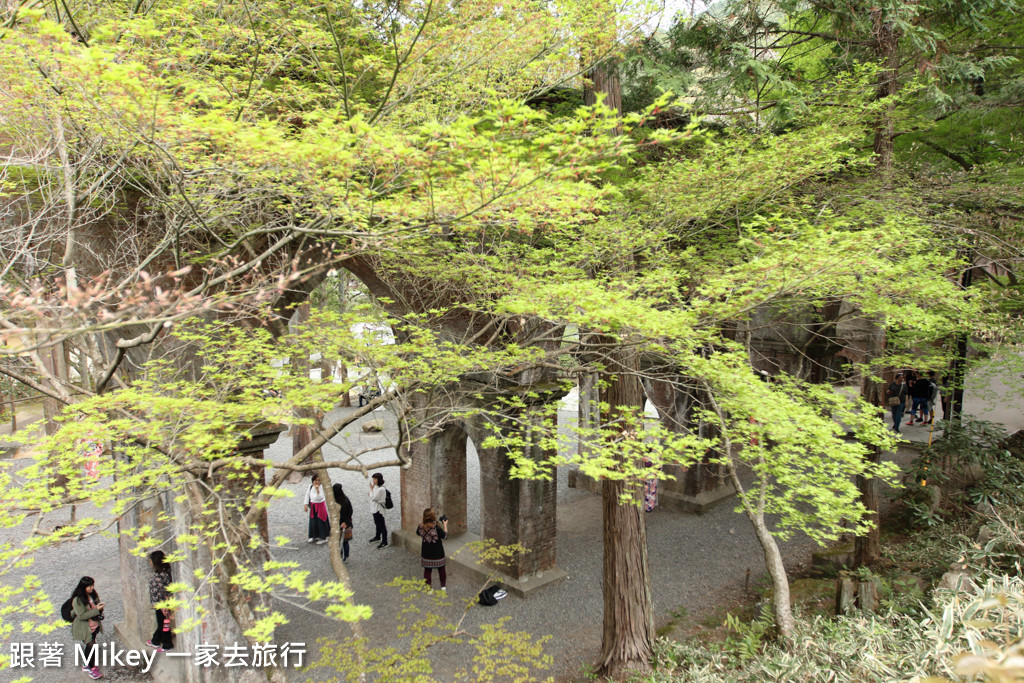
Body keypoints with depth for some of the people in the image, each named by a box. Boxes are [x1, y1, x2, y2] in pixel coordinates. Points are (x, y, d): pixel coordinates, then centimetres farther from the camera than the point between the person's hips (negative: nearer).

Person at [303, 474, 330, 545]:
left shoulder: (321, 487, -19)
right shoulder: (310, 486, -2)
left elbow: (319, 498, -28)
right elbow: (307, 495, 9)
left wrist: (317, 490, -37)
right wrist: (305, 504, 6)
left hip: (320, 506, -6)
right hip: (313, 507, 6)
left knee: (321, 522, 0)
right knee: (313, 522, 14)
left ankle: (323, 538, 11)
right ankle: (315, 537, 30)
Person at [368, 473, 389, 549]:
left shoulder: (381, 489, -26)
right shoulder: (375, 487, 4)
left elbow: (373, 498, -25)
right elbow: (373, 497, 14)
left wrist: (371, 489, -17)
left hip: (379, 509, -10)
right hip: (375, 508, 10)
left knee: (382, 526, -1)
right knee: (377, 524, 26)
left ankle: (384, 542, 7)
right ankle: (378, 537, 45)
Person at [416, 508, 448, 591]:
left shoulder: (421, 527, -14)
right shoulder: (437, 528, -27)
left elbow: (418, 533, 9)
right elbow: (445, 536, -13)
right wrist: (445, 525, -3)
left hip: (426, 554, 3)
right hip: (437, 554, -2)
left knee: (427, 570, 17)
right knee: (441, 569, 19)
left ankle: (428, 588, 25)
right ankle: (443, 586, 32)